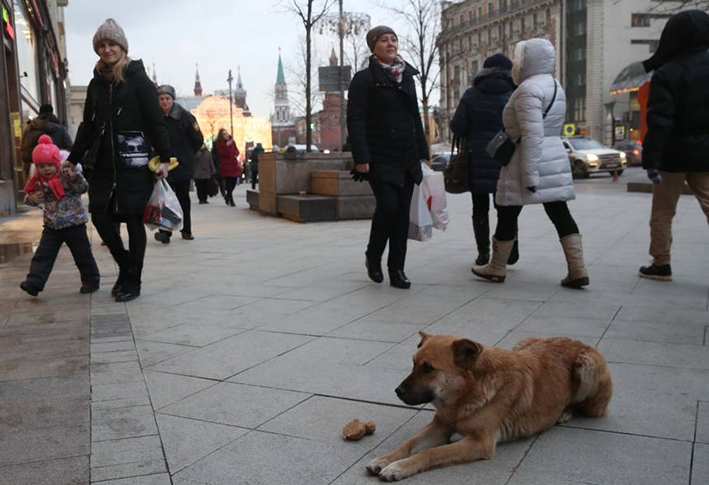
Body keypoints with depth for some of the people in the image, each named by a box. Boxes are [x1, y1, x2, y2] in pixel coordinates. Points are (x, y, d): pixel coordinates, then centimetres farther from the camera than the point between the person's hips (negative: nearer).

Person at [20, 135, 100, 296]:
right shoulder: (38, 182, 2)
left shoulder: (66, 177, -12)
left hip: (74, 224, -4)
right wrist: (32, 198, -11)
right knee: (43, 254, 0)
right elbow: (29, 197, 13)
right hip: (51, 226, 4)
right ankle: (34, 282, 1)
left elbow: (83, 187, -25)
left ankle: (91, 280, 20)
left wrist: (74, 175, -41)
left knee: (83, 254, 6)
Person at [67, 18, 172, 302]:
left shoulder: (137, 79, -3)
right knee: (100, 216, 2)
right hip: (104, 164, 6)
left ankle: (133, 281, 12)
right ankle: (125, 266, 23)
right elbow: (88, 127, 17)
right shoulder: (96, 84, 13)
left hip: (134, 164, -5)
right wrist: (72, 160, 17)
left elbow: (156, 121, -8)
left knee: (133, 220, 1)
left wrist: (164, 158, -15)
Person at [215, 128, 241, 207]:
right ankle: (231, 200, -3)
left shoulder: (232, 141, 12)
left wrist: (236, 154, -3)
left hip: (234, 164, 5)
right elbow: (221, 153, -15)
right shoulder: (219, 143, -4)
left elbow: (236, 150, 19)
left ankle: (227, 196, 29)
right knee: (229, 182, -10)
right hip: (226, 165, -5)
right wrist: (227, 146, -22)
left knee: (234, 181, 5)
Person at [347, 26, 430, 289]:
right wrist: (361, 157, -18)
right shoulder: (364, 79, -3)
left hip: (407, 158, 6)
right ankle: (373, 257, 9)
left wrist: (422, 153, 14)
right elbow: (355, 121, -9)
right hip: (380, 158, -6)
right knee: (388, 206, -16)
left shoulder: (407, 77, 16)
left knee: (402, 212, 4)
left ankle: (397, 270, 11)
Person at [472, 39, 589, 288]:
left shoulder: (528, 89, -15)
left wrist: (529, 175, -23)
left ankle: (497, 268, 17)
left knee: (507, 213, 5)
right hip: (556, 157, 9)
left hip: (529, 159, -9)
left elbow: (532, 135, -23)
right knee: (560, 213, 6)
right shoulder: (554, 87, 16)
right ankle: (578, 270, 1)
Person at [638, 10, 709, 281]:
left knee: (662, 211, 10)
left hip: (674, 154, -4)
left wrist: (651, 160, -18)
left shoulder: (665, 74, -12)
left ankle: (661, 264, 16)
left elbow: (660, 121, -18)